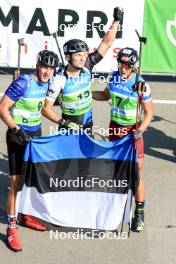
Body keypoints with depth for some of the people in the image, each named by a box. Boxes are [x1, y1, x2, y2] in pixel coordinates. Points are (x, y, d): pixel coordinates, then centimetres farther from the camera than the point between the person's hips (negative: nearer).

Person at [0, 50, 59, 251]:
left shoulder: (45, 83, 2)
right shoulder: (23, 82, -19)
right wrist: (17, 130, -25)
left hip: (35, 134, 7)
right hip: (18, 136, -7)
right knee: (17, 182, -7)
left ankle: (25, 215, 32)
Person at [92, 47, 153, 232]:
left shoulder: (141, 85, -17)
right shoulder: (113, 77, -4)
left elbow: (149, 112, -11)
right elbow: (106, 95, 17)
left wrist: (140, 130, -24)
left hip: (132, 131, -4)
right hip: (114, 128, 4)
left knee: (136, 172, -3)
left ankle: (139, 212, 8)